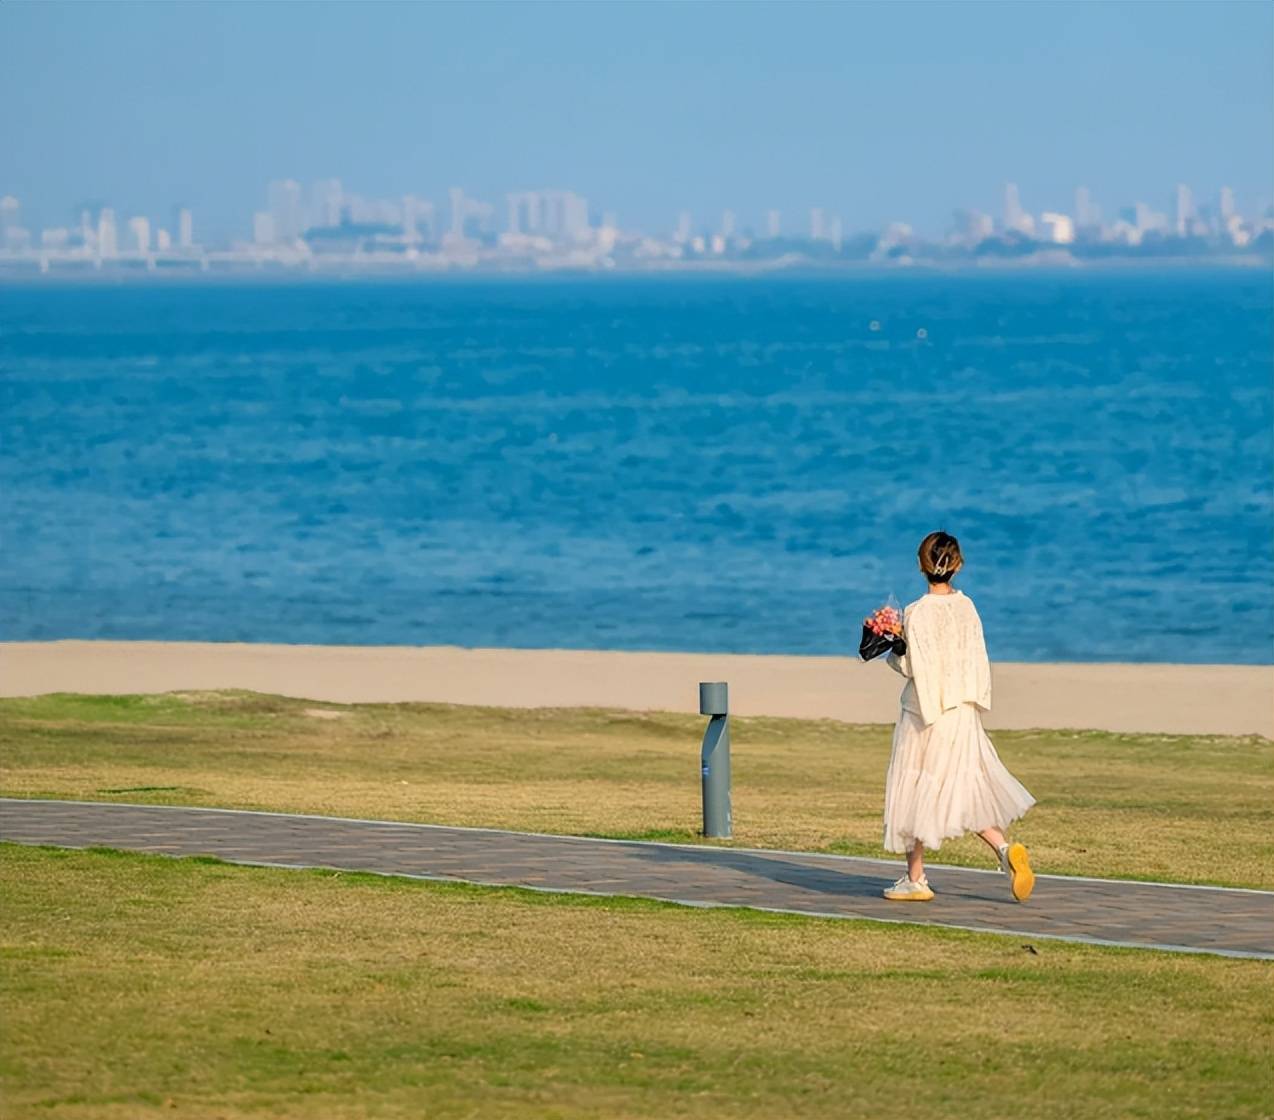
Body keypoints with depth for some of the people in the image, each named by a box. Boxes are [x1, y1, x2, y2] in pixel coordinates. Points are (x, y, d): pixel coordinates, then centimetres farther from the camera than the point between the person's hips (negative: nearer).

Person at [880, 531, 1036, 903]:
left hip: (925, 712, -5)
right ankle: (1005, 849, -10)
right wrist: (976, 699, 15)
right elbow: (977, 659, 5)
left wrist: (893, 655, 2)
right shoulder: (966, 606, 1)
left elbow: (915, 667, -16)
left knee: (918, 791, 6)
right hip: (963, 711, 5)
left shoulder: (918, 613, -16)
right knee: (966, 789, 11)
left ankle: (915, 879, 12)